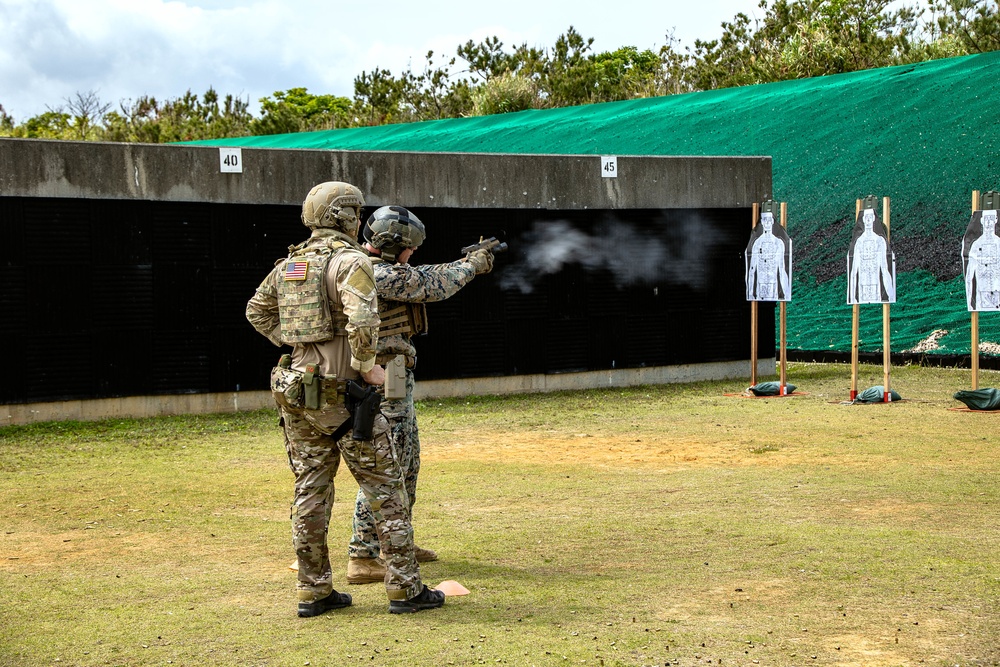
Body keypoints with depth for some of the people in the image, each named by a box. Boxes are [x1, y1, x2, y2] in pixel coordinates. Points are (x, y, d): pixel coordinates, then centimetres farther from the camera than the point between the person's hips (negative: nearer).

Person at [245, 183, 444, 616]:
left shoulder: (289, 263, 11)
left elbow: (257, 312, 23)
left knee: (310, 491, 11)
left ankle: (313, 591, 15)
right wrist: (368, 366, -15)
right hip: (342, 393, -7)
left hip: (296, 391, 7)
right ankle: (404, 588, 3)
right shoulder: (351, 260, -12)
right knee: (384, 488, 1)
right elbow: (361, 320, -27)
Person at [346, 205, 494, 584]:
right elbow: (433, 287, -10)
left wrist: (464, 264, 24)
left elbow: (420, 277, 22)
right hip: (385, 383, -11)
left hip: (393, 382, 11)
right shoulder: (381, 275, -21)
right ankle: (363, 558, -6)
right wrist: (472, 266, 7)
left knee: (407, 463, 20)